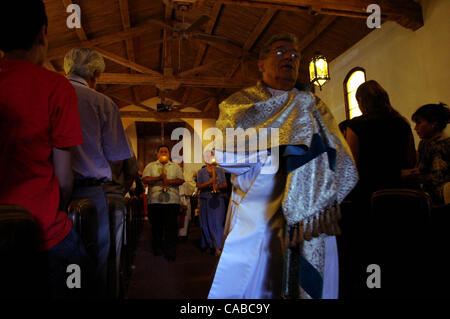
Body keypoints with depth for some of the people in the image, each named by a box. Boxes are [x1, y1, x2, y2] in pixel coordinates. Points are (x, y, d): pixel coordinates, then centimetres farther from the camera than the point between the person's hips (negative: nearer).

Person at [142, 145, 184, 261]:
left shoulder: (175, 167, 15)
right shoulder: (150, 166, 13)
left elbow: (180, 180, 4)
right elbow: (145, 179, -1)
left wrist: (169, 181, -13)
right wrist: (159, 178, -14)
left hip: (172, 201, 0)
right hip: (155, 200, 0)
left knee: (171, 227, -3)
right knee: (156, 226, 9)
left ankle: (170, 252, 3)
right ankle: (157, 248, 26)